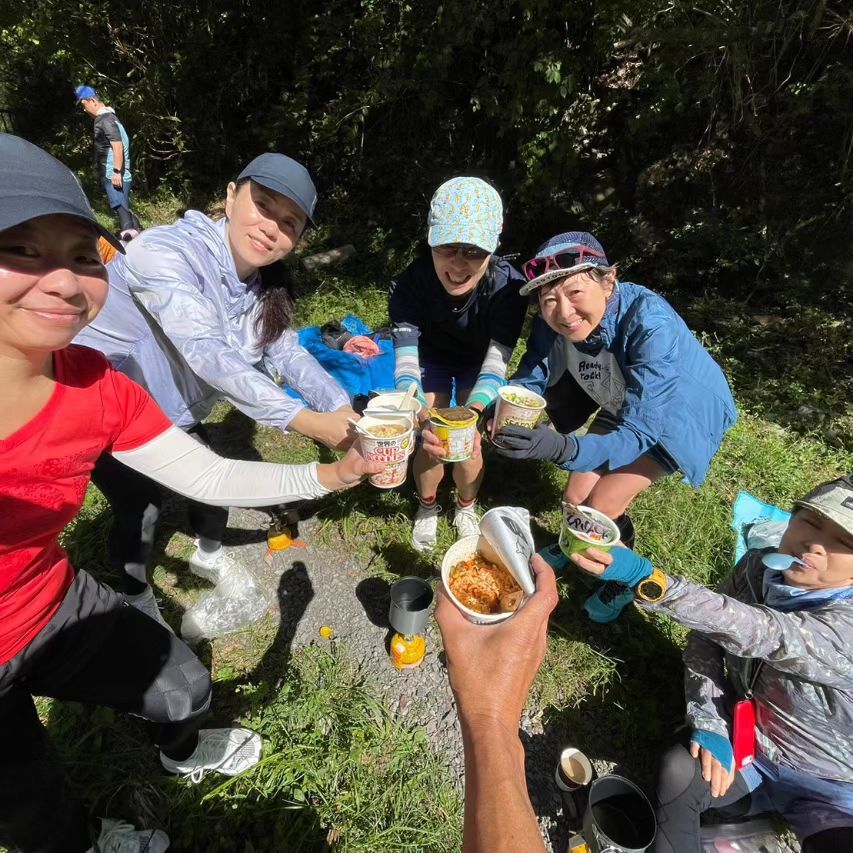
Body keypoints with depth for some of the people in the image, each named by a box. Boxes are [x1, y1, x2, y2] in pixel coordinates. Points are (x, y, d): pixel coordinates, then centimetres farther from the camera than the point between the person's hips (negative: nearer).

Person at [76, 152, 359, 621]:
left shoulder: (263, 287, -7)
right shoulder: (165, 251, -32)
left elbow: (288, 353, -16)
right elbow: (208, 355, -43)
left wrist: (341, 409, -33)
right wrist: (306, 421, -49)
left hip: (169, 410, 7)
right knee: (140, 506, -5)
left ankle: (209, 555, 42)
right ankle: (136, 599, 26)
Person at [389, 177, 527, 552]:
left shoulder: (507, 286, -35)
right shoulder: (410, 283, -34)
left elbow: (496, 362, -37)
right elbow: (406, 360, -38)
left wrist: (471, 413, -56)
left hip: (477, 360, 0)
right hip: (433, 356, 0)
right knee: (429, 445, -4)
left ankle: (466, 508, 28)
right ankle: (427, 507, 28)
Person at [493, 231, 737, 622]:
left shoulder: (651, 323, -38)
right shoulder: (553, 322, -22)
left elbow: (639, 432, -40)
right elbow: (528, 382, -14)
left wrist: (561, 448, -57)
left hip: (685, 412, -5)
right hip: (626, 405, 5)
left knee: (603, 505, -12)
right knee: (576, 496, 2)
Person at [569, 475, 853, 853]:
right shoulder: (758, 567, -14)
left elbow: (754, 633, -46)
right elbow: (705, 640, -9)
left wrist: (643, 577, -58)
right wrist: (710, 724, -20)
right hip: (745, 747, 3)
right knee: (679, 770, -25)